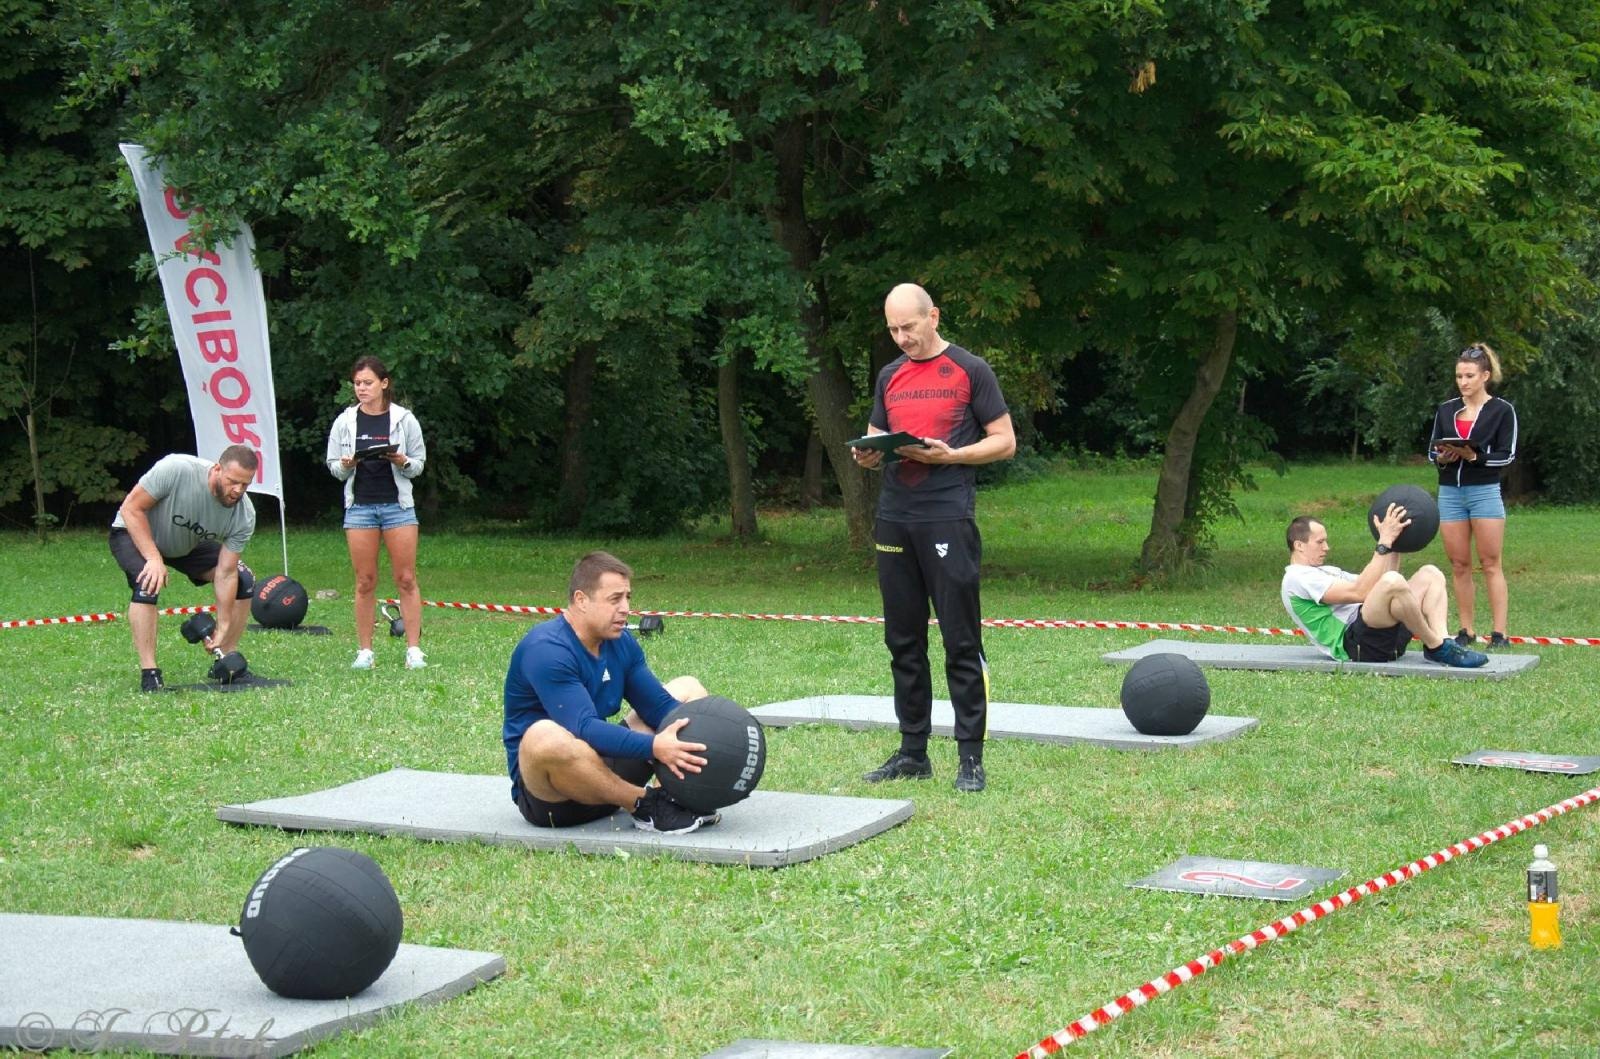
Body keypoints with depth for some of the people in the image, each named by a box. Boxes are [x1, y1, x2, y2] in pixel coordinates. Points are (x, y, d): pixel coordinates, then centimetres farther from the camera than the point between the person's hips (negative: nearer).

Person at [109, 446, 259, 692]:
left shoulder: (244, 517, -24)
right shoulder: (176, 469, -38)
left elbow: (226, 573, -18)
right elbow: (131, 508, -28)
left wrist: (222, 629, -22)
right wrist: (154, 558, -36)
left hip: (189, 544, 5)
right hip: (135, 533, -5)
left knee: (244, 582, -5)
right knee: (148, 585, -33)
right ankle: (148, 674, -27)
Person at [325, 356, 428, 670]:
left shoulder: (404, 419, 1)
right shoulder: (345, 421, 5)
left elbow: (419, 463, 7)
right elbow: (334, 467, 10)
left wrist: (402, 461, -15)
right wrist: (346, 465, -12)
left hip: (398, 505, -1)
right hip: (359, 505, 1)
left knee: (406, 578, -2)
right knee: (365, 581, 2)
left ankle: (414, 648, 1)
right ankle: (364, 650, 8)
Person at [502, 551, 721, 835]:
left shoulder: (621, 641, 5)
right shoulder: (546, 650, -22)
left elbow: (658, 704, 7)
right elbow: (584, 729, -32)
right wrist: (653, 747, -44)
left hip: (603, 765, 9)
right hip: (546, 791, -9)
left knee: (688, 689, 9)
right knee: (545, 736, -43)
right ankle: (645, 805, -24)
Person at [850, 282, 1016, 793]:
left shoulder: (970, 370, 1)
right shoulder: (890, 376, 16)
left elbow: (1004, 442, 0)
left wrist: (949, 454, -14)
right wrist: (867, 456, -1)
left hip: (948, 518, -6)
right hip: (894, 520, 6)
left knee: (961, 641, -4)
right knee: (903, 642, 9)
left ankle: (971, 757, 0)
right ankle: (912, 752, 16)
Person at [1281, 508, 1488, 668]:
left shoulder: (1327, 572, 32)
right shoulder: (1297, 579, -3)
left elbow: (1381, 585, 27)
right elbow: (1359, 592, -16)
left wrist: (1394, 540, 19)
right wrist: (1384, 543, -13)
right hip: (1356, 644, -10)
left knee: (1430, 574, 6)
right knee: (1392, 582, -33)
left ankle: (1443, 643, -18)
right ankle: (1436, 648, -17)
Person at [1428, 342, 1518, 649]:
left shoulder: (1502, 410, 0)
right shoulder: (1446, 410, 12)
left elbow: (1507, 455, -4)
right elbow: (1432, 451, 13)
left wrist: (1474, 456, -19)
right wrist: (1442, 457, -9)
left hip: (1485, 492, -4)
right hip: (1450, 493, 4)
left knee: (1491, 564, -4)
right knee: (1459, 565, 4)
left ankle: (1499, 633, -5)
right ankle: (1466, 631, 10)